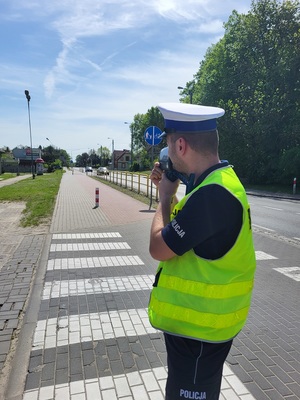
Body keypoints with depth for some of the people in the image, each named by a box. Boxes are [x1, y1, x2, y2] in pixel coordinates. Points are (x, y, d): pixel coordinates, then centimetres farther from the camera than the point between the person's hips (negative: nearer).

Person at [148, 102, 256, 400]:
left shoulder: (213, 194, -31)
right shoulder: (217, 181, 2)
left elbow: (158, 248, -23)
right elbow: (180, 231, 14)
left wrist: (165, 197, -10)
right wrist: (168, 192, 3)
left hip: (199, 326, -9)